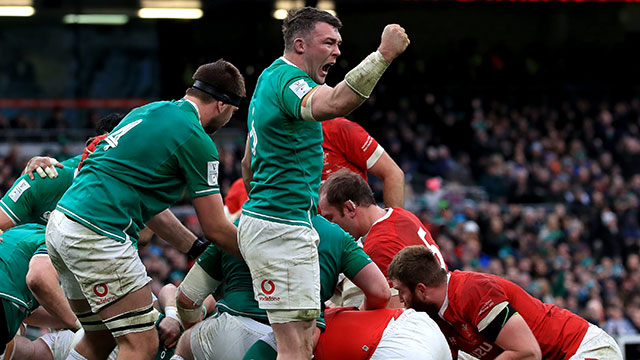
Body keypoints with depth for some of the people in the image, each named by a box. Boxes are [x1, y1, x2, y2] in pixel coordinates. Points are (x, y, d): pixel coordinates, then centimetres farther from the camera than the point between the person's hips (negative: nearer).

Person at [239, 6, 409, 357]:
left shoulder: (269, 78, 19)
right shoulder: (287, 79, -14)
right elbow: (332, 104, -39)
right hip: (284, 228, -11)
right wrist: (383, 54, -38)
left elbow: (249, 164, 29)